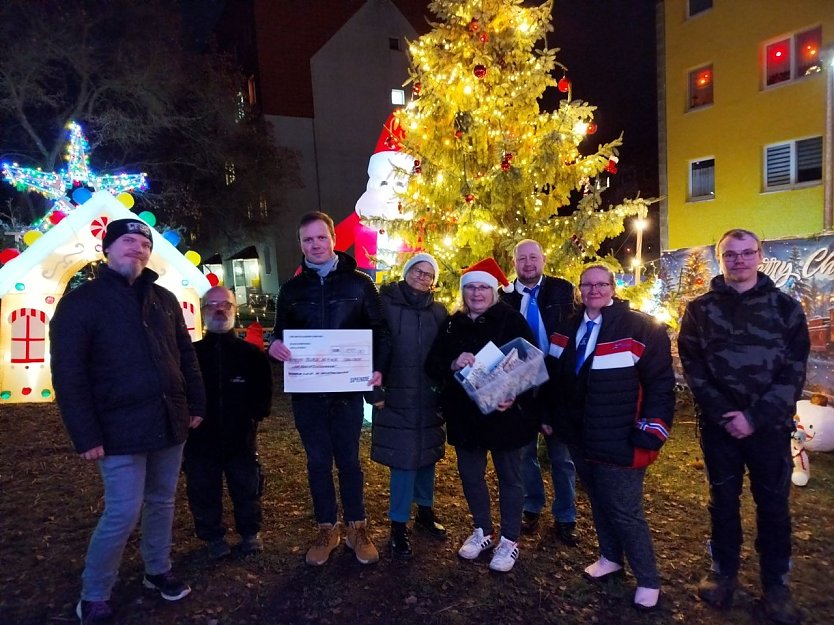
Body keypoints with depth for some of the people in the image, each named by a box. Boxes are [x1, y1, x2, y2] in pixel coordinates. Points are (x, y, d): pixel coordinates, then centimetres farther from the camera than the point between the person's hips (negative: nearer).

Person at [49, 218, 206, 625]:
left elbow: (186, 356, 15)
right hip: (121, 430, -5)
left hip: (169, 423, 5)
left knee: (162, 502, 16)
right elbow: (68, 375, -10)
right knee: (123, 512, -2)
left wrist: (196, 404, 10)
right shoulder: (81, 302, -6)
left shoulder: (164, 299, 11)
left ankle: (158, 571, 36)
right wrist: (86, 436, -14)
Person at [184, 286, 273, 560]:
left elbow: (264, 389, 8)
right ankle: (213, 537, 31)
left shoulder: (252, 353, 0)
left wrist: (255, 414, -2)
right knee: (203, 493, 11)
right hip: (200, 439, 0)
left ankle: (250, 533, 32)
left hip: (241, 438, 0)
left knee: (247, 489, 12)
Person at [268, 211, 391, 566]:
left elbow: (380, 330, 1)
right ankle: (326, 531, 27)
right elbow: (280, 333, 11)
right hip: (305, 391, 2)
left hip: (347, 389, -2)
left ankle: (357, 529, 26)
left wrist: (378, 368, -15)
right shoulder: (291, 289, 6)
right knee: (318, 462, 11)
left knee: (348, 460, 10)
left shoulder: (359, 283, 0)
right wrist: (274, 345, -13)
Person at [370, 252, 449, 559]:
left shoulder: (438, 312, 7)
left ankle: (425, 510, 35)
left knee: (426, 453, 15)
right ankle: (398, 525, 14)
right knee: (404, 459, -1)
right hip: (396, 396, -4)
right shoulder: (385, 303, -6)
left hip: (429, 397, 4)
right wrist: (375, 390, -11)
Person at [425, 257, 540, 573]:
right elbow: (432, 365, 0)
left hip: (505, 413, -4)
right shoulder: (452, 324, 4)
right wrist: (453, 364, -21)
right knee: (470, 474, 16)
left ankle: (510, 540, 28)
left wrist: (516, 397, -24)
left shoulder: (511, 319, -8)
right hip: (465, 414, 4)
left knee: (509, 476, 11)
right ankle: (482, 531, 37)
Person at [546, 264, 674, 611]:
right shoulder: (567, 329, 6)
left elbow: (661, 384, -13)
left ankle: (648, 581, 25)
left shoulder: (641, 328, -13)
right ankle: (610, 558, 44)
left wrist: (649, 435, -16)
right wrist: (552, 418, 16)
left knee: (625, 512, 4)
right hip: (580, 439, 6)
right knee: (598, 502, 21)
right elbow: (555, 378, 15)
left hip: (619, 443, -6)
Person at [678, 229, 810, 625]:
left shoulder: (785, 307, 1)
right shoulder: (700, 309, 3)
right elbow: (693, 367, -1)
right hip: (718, 423, 1)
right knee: (723, 499, 11)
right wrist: (722, 414, -12)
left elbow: (794, 371, -5)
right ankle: (724, 571, 27)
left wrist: (756, 417, -14)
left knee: (773, 503, 8)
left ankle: (775, 584, 24)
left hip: (769, 424, 0)